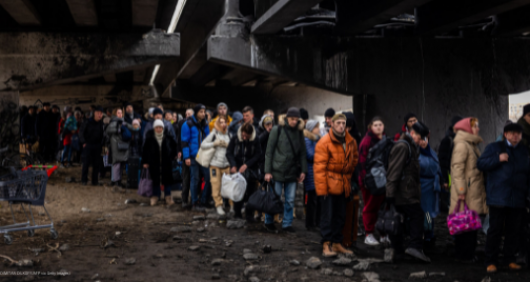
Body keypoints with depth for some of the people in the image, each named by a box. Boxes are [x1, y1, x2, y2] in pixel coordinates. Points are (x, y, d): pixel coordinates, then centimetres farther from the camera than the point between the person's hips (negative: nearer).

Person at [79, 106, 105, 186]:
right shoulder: (88, 122, -7)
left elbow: (103, 134, 6)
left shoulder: (102, 123, -2)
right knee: (86, 163, -1)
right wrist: (83, 142, -5)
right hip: (88, 145, -2)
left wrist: (102, 144, -2)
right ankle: (84, 180, 8)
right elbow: (81, 132, 1)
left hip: (97, 146, 2)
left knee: (97, 164, 3)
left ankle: (95, 180, 11)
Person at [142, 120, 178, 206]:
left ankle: (168, 197, 11)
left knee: (167, 179, 2)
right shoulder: (150, 137, -3)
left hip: (166, 162, 0)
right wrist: (144, 162, 1)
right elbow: (145, 150, 3)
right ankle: (155, 196, 17)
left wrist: (174, 155, 12)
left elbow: (174, 145, 16)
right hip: (154, 163, 0)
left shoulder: (168, 137, -1)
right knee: (155, 180, 5)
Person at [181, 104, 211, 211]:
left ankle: (204, 201, 9)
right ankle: (195, 203, 9)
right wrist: (186, 157, -13)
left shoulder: (205, 125, 13)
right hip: (193, 157, -5)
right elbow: (185, 141, -7)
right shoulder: (188, 125, -4)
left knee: (208, 177, -2)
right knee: (195, 179, -1)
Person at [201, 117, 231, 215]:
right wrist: (214, 143, -12)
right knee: (216, 186, -1)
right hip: (215, 164, -2)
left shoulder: (228, 134, 9)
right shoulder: (214, 134, 0)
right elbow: (203, 145, -4)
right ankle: (219, 205, 8)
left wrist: (226, 145, -6)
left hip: (227, 164, 2)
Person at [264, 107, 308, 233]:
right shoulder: (277, 130, -4)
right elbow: (269, 151, -4)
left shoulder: (299, 132, 8)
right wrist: (267, 171, -7)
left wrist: (303, 170, 2)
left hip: (292, 171, 3)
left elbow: (302, 152, 10)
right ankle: (269, 222, 21)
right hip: (278, 171, -3)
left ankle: (287, 224, 18)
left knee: (290, 200, 6)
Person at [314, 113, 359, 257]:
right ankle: (326, 245, 0)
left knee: (340, 216, 12)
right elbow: (319, 167, -15)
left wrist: (348, 174, 12)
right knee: (327, 216, -4)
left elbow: (354, 159, 24)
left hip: (343, 185, 6)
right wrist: (322, 188, -18)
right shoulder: (324, 142, -12)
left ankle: (337, 244, 22)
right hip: (329, 184, -6)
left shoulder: (351, 142, 7)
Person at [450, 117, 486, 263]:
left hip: (475, 192, 9)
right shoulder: (461, 145, -11)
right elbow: (457, 169, -17)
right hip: (467, 192, -9)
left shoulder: (473, 145, 19)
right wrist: (461, 191, -21)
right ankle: (463, 255, 1)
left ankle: (468, 254, 16)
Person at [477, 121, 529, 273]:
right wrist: (498, 159, -15)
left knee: (514, 230, 8)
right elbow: (480, 164, -1)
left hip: (518, 198, 4)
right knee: (495, 229, -2)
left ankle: (510, 259, 19)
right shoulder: (494, 147, 5)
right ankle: (491, 261, 5)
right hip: (498, 197, -4)